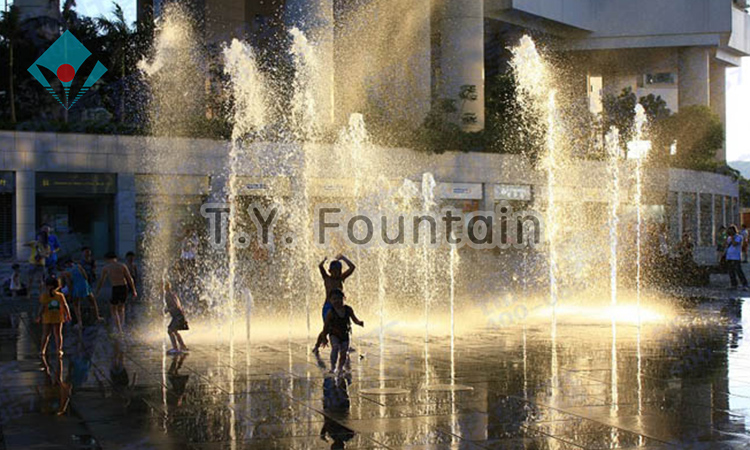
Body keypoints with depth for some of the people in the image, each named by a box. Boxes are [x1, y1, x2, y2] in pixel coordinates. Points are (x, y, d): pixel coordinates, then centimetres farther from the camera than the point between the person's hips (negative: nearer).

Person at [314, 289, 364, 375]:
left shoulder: (348, 309, -8)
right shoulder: (331, 313, -16)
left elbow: (355, 320, 2)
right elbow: (326, 326, -10)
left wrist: (360, 322, -20)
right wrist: (324, 338, -8)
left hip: (345, 335, 3)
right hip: (334, 335, -3)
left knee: (344, 353, 3)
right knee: (335, 347, -27)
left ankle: (340, 368, 27)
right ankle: (333, 367, -18)